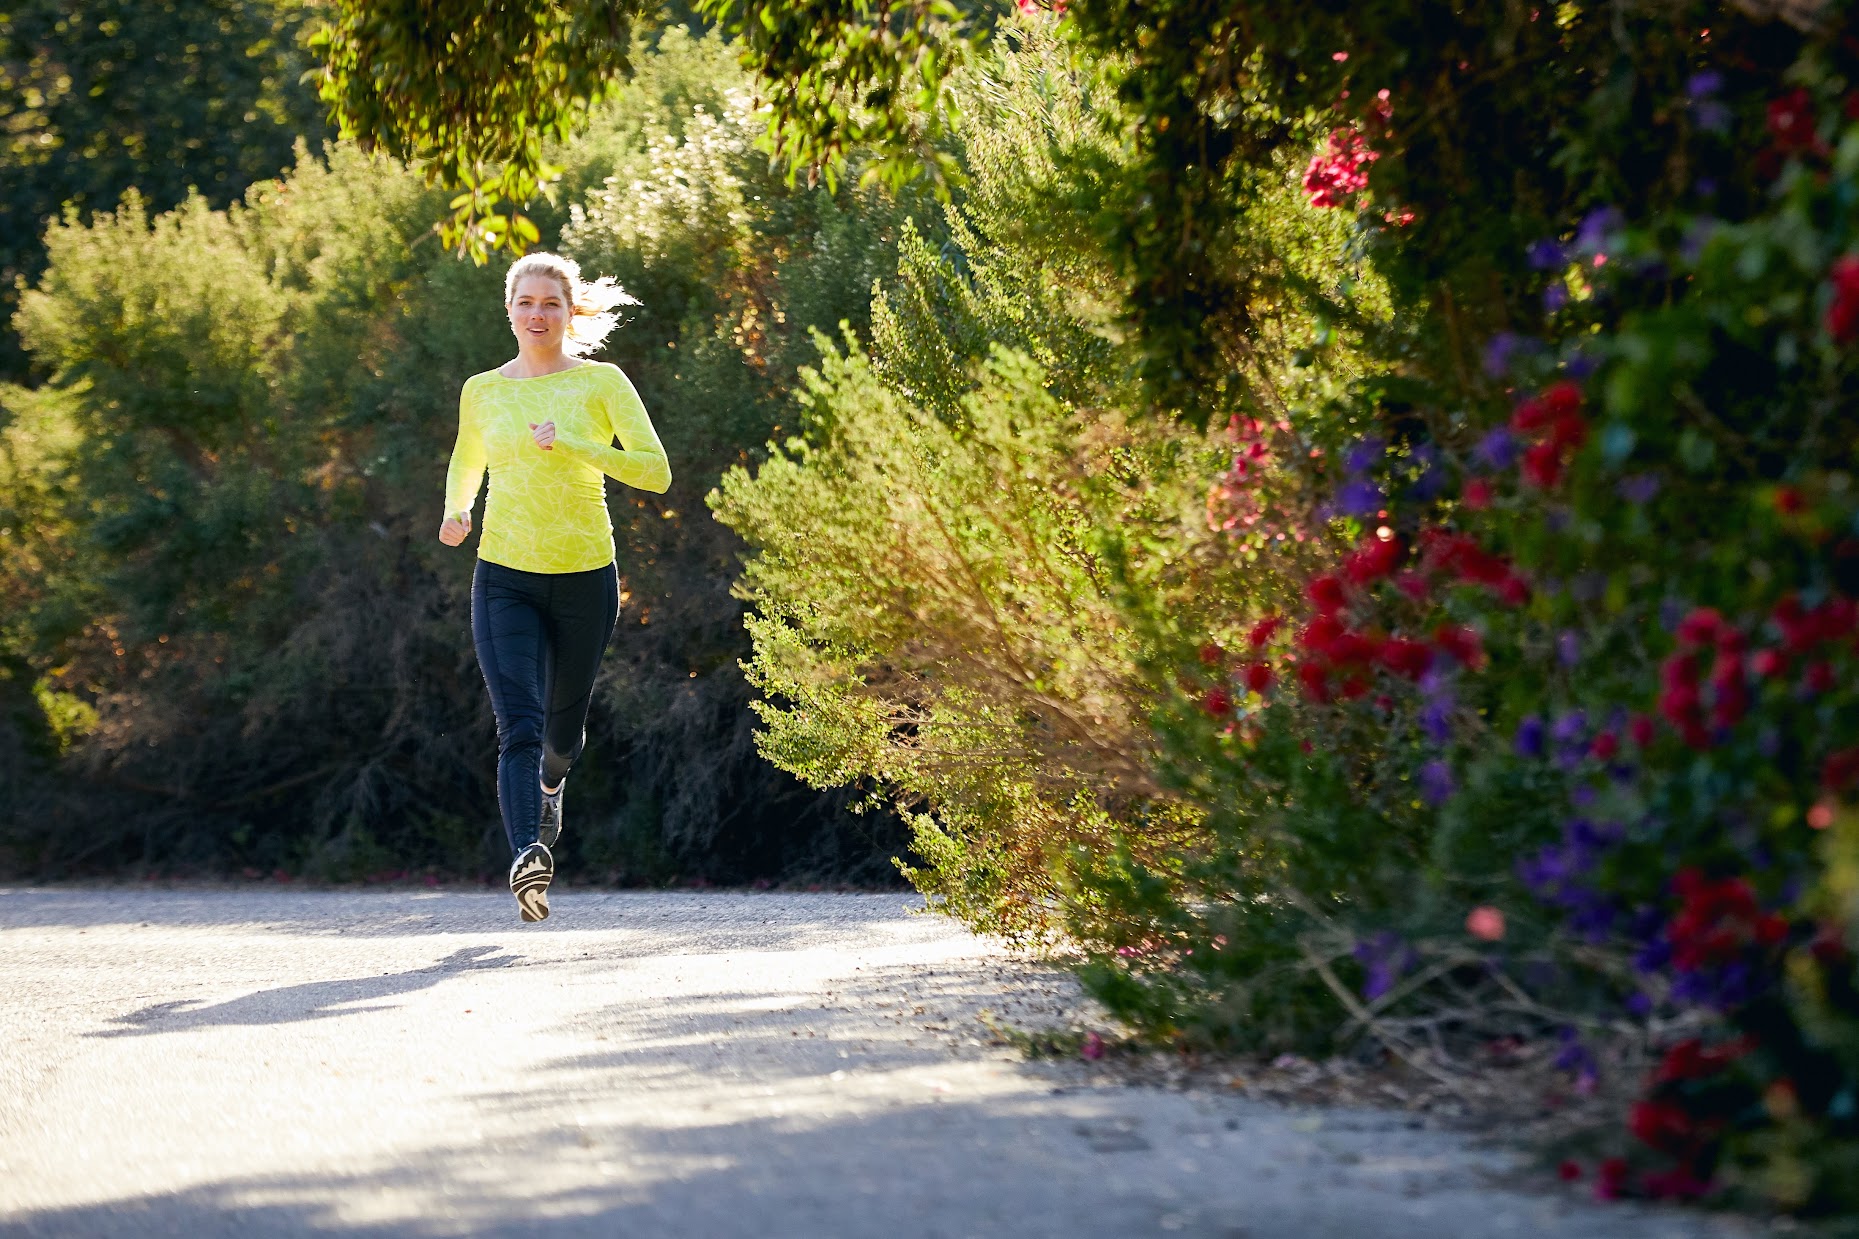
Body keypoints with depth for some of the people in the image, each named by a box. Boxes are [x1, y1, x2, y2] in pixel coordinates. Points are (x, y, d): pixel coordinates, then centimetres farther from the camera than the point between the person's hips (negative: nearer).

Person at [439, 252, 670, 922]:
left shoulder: (602, 383, -3)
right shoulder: (482, 391, 5)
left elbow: (656, 471, -11)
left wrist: (570, 444, -21)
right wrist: (455, 512, 4)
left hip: (585, 577, 0)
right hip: (505, 579, 0)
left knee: (563, 727, 18)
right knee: (519, 726, -19)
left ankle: (550, 786, 52)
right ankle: (528, 852, -33)